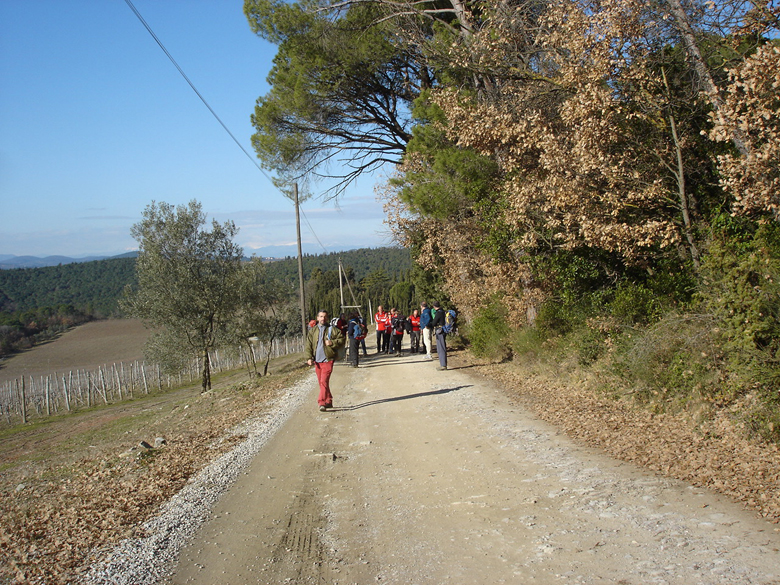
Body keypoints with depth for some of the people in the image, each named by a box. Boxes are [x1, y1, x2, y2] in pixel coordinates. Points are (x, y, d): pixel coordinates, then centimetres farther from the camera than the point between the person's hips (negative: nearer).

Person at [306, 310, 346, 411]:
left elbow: (341, 339, 2)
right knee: (321, 382, 10)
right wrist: (309, 358, -2)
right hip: (317, 361, 4)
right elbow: (308, 345, 9)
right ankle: (328, 401, 22)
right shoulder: (312, 330, 10)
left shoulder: (332, 329, 2)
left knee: (324, 381, -16)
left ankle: (322, 402, -17)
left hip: (328, 360, -4)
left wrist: (332, 343, -14)